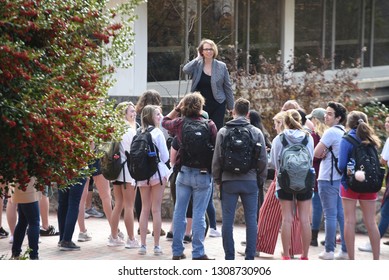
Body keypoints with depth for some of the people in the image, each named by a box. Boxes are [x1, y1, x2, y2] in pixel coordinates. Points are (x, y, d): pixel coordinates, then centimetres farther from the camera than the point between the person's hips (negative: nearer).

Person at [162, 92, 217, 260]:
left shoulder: (180, 123, -1)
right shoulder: (209, 125, -9)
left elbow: (165, 122, 21)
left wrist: (178, 108, 21)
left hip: (184, 172, 3)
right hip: (203, 175, -3)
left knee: (179, 212, 10)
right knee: (199, 214, 0)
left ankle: (177, 251, 15)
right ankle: (198, 253, 1)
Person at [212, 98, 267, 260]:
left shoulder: (223, 132, -1)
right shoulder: (256, 132, 1)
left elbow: (217, 159, -1)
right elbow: (263, 160, 2)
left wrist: (217, 180, 9)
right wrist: (261, 180, 12)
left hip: (229, 181, 0)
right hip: (250, 181, 1)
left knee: (227, 220, 4)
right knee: (251, 220, 4)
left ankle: (229, 257, 5)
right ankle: (250, 257, 3)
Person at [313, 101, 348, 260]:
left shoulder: (331, 132, -13)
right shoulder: (344, 132, 13)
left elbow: (316, 153, -14)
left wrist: (324, 154, 6)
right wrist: (326, 154, 5)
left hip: (328, 178, -8)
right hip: (341, 177, 8)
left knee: (330, 215, -5)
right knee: (342, 214, 9)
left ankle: (329, 251, -2)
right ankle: (345, 250, 10)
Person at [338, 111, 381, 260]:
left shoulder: (347, 140, -9)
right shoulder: (370, 140, 3)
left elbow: (341, 165, -14)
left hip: (350, 184, -4)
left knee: (349, 221, 2)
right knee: (371, 222, 8)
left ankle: (351, 259, 2)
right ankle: (376, 259, 10)